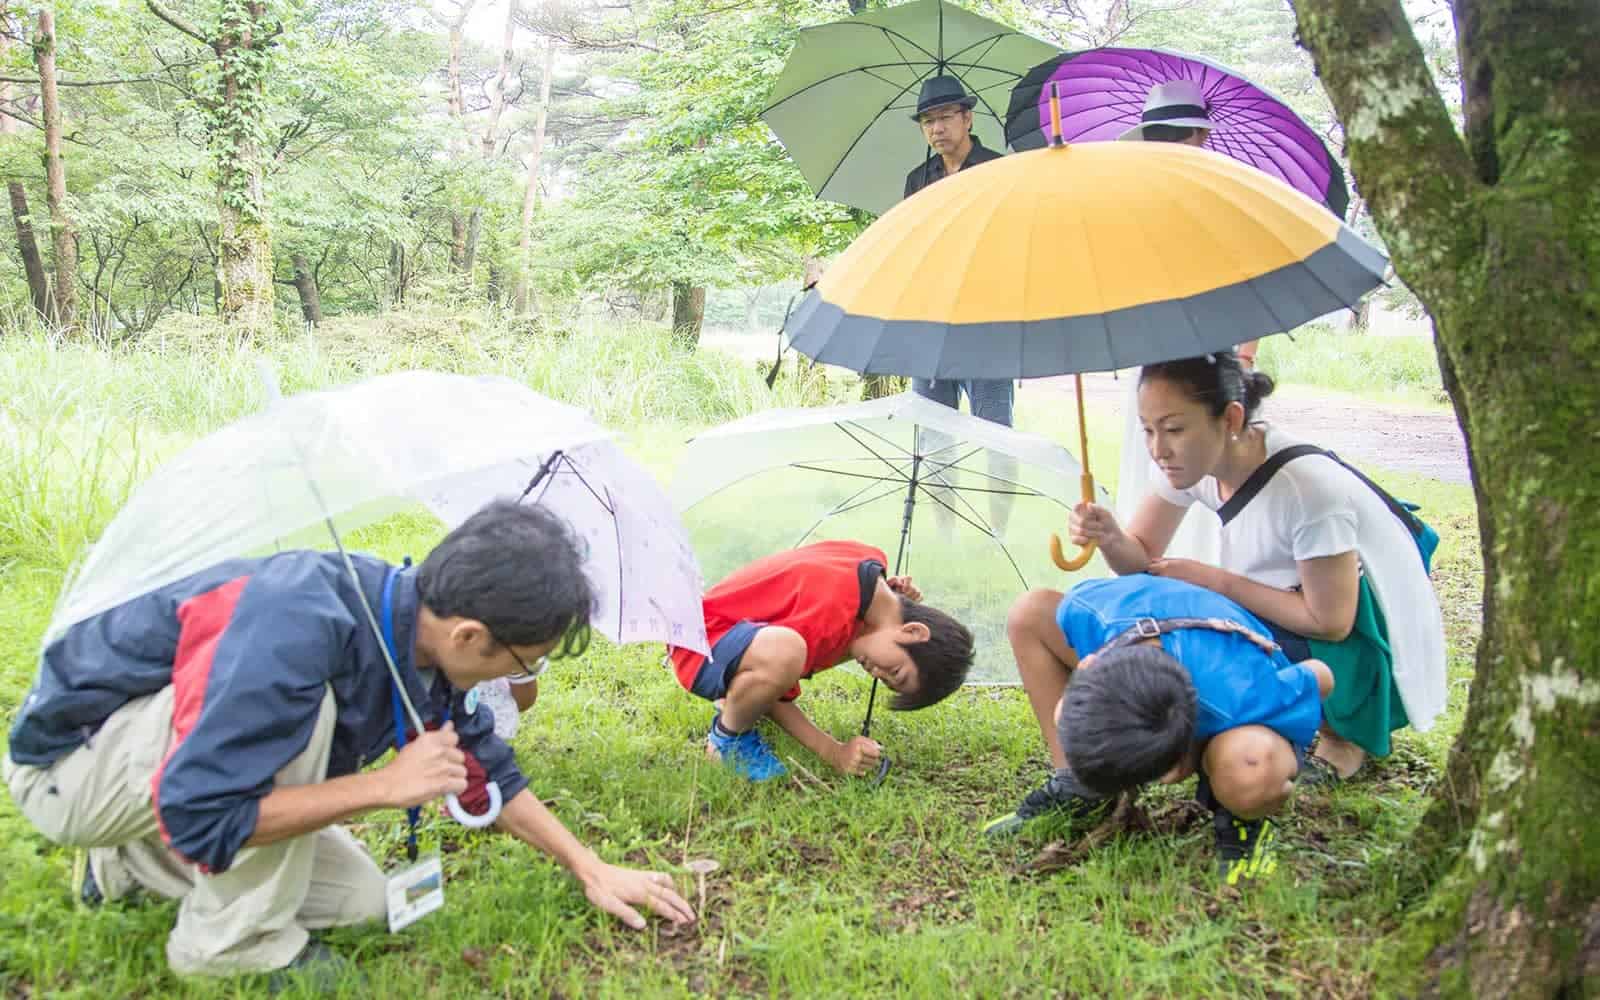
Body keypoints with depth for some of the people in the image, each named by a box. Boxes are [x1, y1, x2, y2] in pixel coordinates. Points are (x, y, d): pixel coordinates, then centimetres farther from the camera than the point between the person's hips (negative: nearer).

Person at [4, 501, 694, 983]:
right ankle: (234, 940, -12)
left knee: (360, 901, 4)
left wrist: (591, 869, 7)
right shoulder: (294, 630, -39)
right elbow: (196, 815, -37)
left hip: (185, 759, 8)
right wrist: (388, 784, -33)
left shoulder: (422, 634, -11)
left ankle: (137, 864, 20)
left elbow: (485, 770, 4)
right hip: (69, 761, -8)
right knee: (302, 710, -33)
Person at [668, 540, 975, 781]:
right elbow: (776, 695, -23)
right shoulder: (832, 612, -32)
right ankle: (727, 736, -10)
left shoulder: (870, 560, -7)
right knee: (784, 651, -41)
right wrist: (835, 753, -22)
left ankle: (733, 702, 17)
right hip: (700, 645, -10)